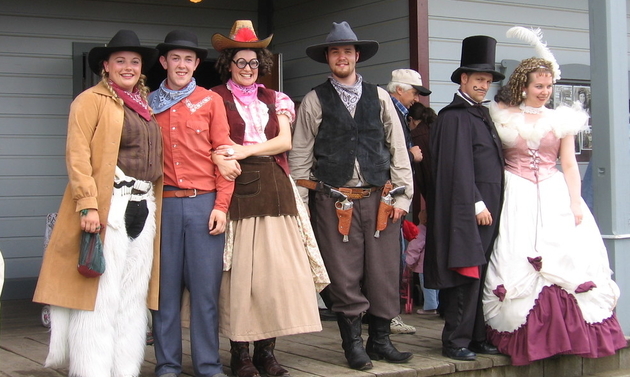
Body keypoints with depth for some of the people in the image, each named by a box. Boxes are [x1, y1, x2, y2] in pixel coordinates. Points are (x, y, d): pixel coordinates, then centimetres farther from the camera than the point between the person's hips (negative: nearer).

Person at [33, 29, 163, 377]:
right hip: (107, 209, -7)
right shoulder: (92, 100, -1)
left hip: (143, 210, 7)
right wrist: (87, 204, -19)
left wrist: (154, 205, 8)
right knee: (101, 294, -5)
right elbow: (77, 154, -10)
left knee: (133, 296, 8)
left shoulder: (145, 106, 19)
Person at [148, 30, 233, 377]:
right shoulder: (149, 104, 12)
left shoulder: (210, 101, 8)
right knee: (165, 286, 3)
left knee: (205, 286, -1)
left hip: (204, 204, -1)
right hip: (163, 204, 1)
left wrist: (221, 205, -5)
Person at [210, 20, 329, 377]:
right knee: (239, 268, -5)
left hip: (274, 188, 3)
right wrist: (223, 160, -22)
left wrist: (244, 151, -8)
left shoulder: (274, 99, 18)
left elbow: (285, 141, 6)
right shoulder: (216, 99, 8)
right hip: (236, 186, -3)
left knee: (275, 266, -2)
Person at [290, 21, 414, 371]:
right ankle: (353, 342, 14)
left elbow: (398, 148, 8)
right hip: (334, 200, -2)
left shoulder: (379, 97, 9)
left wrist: (401, 196, 2)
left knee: (384, 273, 5)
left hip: (378, 198, 2)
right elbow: (300, 156, 4)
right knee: (344, 276, 0)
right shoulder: (314, 101, 4)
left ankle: (380, 339, 19)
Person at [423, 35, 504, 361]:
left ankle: (478, 338, 17)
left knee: (480, 276, 11)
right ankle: (456, 342, 0)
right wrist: (476, 204, -17)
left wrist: (492, 205, 13)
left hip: (487, 206, 9)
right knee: (468, 274, -7)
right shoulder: (454, 117, -10)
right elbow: (458, 166, -15)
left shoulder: (482, 115, 18)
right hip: (467, 209, -9)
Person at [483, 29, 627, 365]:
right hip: (517, 199, -2)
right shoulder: (504, 119, 5)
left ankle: (566, 333, 5)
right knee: (518, 264, -6)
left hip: (554, 197, 2)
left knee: (565, 259, -5)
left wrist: (575, 203, -2)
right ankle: (524, 337, 2)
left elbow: (569, 165, 8)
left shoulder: (561, 120, 10)